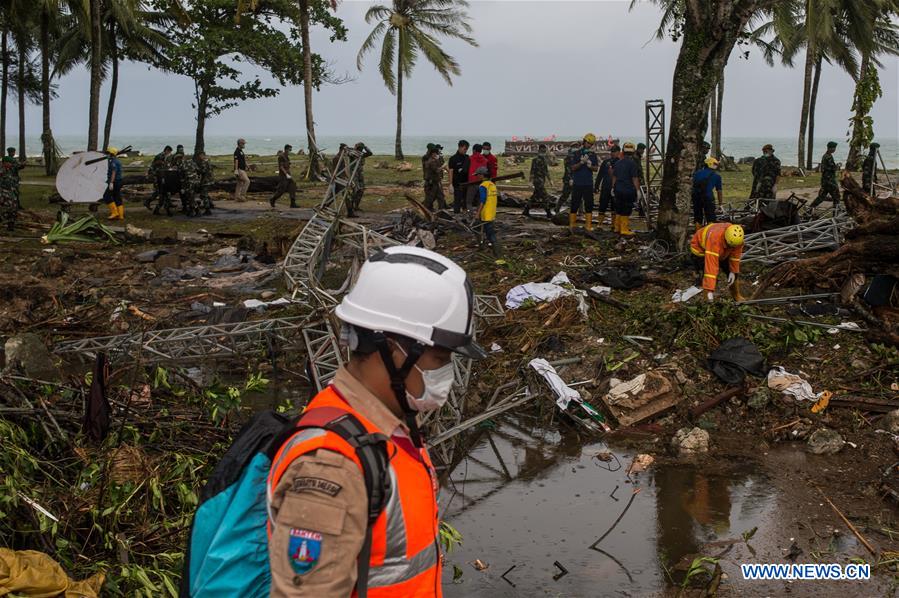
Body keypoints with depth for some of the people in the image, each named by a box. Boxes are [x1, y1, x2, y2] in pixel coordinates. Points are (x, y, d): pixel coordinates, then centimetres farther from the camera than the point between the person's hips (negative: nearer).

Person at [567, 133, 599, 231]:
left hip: (588, 184, 3)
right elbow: (573, 168, -6)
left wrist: (590, 166, -15)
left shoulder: (593, 155, 9)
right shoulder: (576, 154, 0)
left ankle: (588, 225, 7)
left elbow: (596, 168, 5)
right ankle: (571, 225, 7)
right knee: (575, 204, 1)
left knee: (589, 204, 3)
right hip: (577, 183, -3)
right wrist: (582, 162, -21)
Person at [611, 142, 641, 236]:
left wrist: (613, 187, 25)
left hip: (618, 189, 6)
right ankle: (624, 230, 0)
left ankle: (617, 228, 22)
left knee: (619, 209, 16)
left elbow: (614, 177, 16)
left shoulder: (617, 163, 9)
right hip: (628, 190, -6)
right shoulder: (632, 163, -11)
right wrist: (637, 190, -7)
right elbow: (635, 179, -12)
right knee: (626, 210, -2)